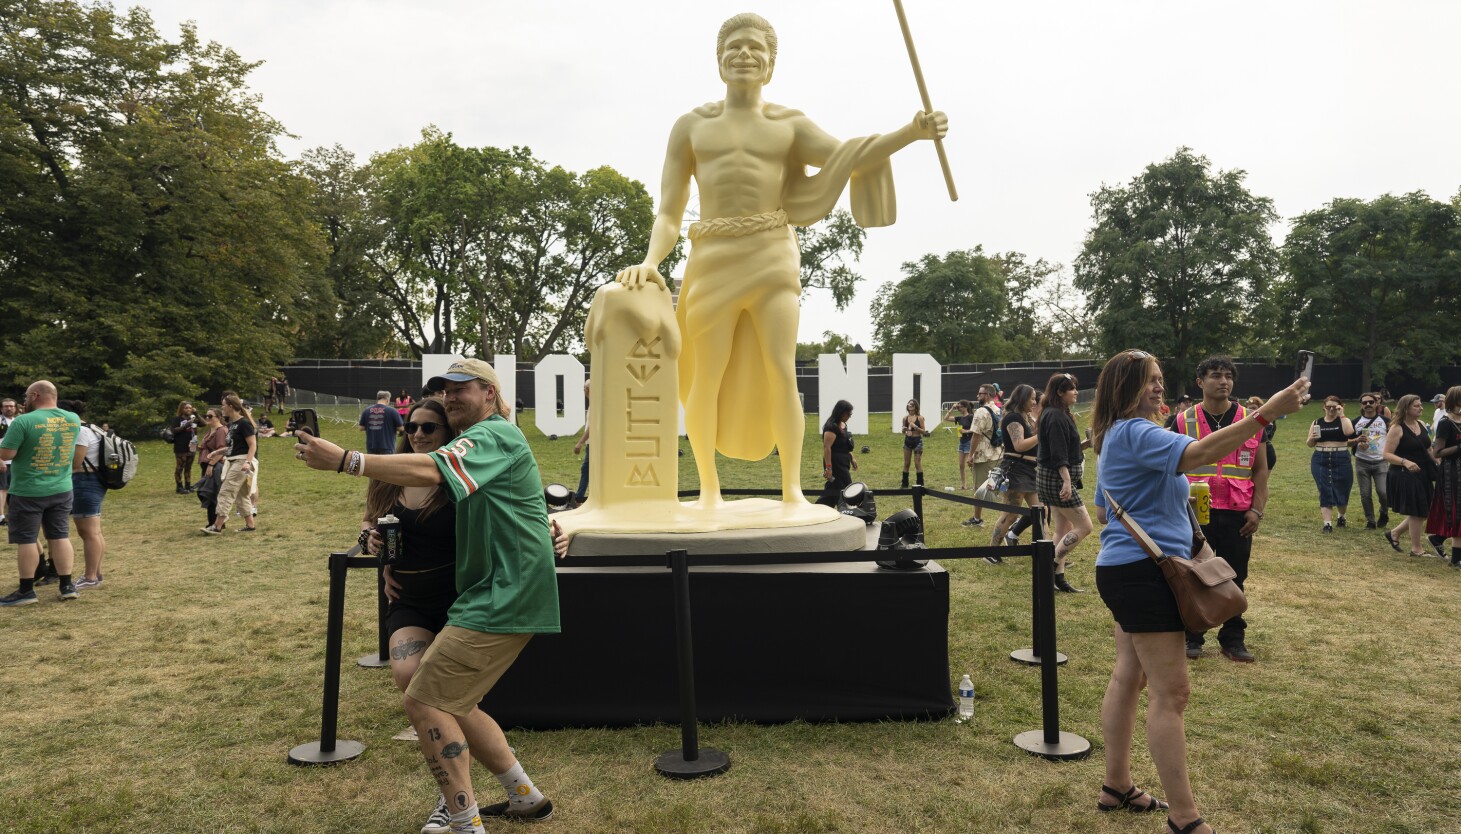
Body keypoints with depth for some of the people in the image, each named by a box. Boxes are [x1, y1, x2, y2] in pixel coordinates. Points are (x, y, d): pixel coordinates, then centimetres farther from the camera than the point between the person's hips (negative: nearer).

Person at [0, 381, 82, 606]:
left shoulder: (23, 421, -16)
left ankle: (26, 590, 11)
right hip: (61, 490, 5)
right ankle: (67, 585, 13)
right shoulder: (74, 420, 1)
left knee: (26, 540, 5)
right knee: (60, 536, 11)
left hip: (28, 492, -5)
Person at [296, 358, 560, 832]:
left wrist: (346, 461, -32)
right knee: (452, 704, 16)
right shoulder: (480, 441, 22)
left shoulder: (493, 435, -12)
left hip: (504, 598, -10)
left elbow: (429, 471, -28)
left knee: (424, 703, -9)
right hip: (494, 593, 10)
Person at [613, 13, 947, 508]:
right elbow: (669, 211, 7)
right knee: (706, 381, 0)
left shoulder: (790, 124, 13)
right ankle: (709, 487, 17)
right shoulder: (691, 126, 13)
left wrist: (911, 132, -15)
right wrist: (651, 260, -11)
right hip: (713, 260, 1)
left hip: (773, 256, 0)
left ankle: (792, 488, 1)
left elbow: (849, 159, 0)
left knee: (780, 373, -9)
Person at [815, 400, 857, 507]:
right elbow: (827, 447, -23)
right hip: (835, 464, -10)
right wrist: (828, 467, -27)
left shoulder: (843, 425, 13)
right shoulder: (831, 427, -17)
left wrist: (852, 458, 24)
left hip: (843, 464, 10)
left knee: (833, 492, 11)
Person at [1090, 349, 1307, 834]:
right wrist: (1266, 413, -34)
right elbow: (1200, 454, -33)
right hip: (1142, 571, -11)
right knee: (1170, 693, -7)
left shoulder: (1118, 437, 16)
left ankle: (1117, 788, 25)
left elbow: (1105, 506, 24)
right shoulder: (1135, 433, -17)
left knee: (1128, 677, 15)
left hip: (1125, 570, 11)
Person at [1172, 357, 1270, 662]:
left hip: (1238, 516, 1)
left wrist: (1257, 510, -2)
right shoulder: (1184, 421, 1)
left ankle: (1233, 639, 22)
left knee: (1234, 580, 9)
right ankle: (1191, 638, 19)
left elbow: (1260, 470, 7)